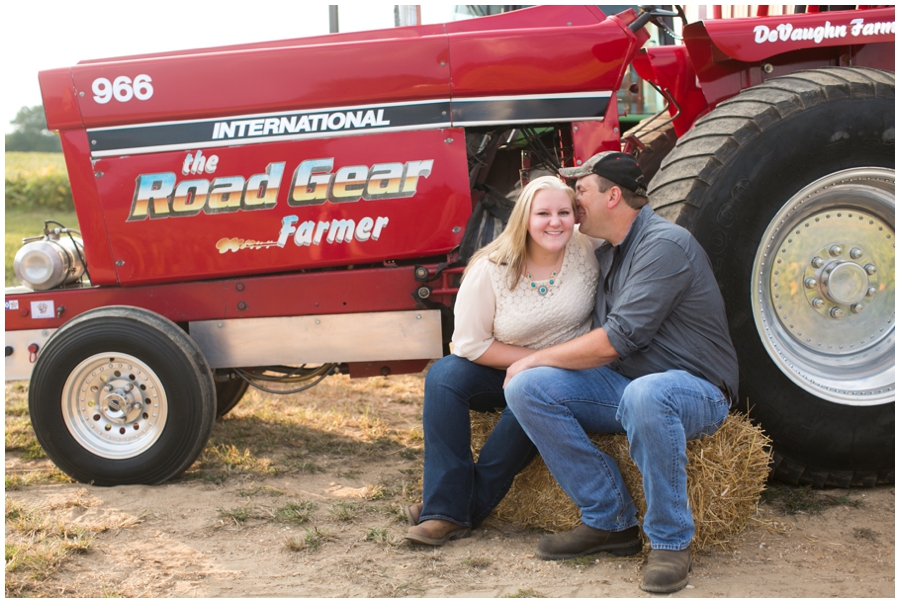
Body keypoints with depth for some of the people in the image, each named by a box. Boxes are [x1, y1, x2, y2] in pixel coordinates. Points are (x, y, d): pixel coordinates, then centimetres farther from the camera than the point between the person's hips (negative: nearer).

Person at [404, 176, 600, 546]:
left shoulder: (588, 249, -10)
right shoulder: (491, 269, -12)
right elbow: (471, 344, -9)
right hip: (503, 371, 1)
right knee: (444, 375, -26)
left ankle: (472, 506, -22)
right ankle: (445, 510, -28)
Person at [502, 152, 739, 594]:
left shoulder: (665, 245, -15)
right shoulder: (605, 254, 14)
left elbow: (619, 339, -22)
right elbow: (599, 336, 21)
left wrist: (538, 358, -11)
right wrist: (535, 366, 7)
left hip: (695, 391, -8)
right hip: (622, 386, 8)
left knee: (645, 395, -42)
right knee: (527, 388, -12)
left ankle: (670, 541, -22)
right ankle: (610, 522, -6)